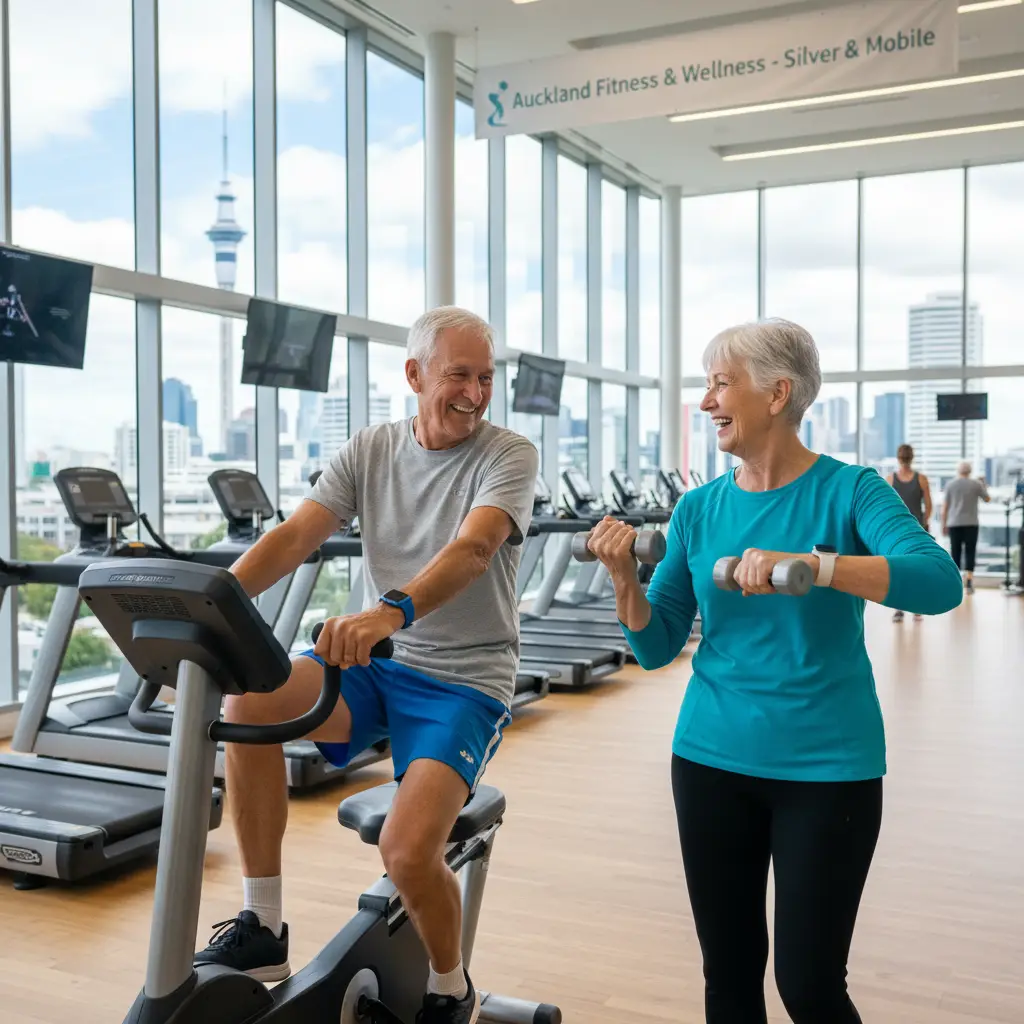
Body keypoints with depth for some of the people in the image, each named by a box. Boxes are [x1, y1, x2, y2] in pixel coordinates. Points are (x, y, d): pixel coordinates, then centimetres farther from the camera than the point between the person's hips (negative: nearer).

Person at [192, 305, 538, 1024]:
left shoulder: (509, 455, -10)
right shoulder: (371, 450, 4)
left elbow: (473, 548, -29)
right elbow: (296, 535, -7)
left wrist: (393, 611, -47)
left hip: (466, 680, -4)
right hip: (377, 665, 5)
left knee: (408, 849, -23)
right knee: (249, 701, -21)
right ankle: (262, 929, -5)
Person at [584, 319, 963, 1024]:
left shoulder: (848, 491, -9)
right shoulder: (700, 508, 2)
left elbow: (940, 582, -26)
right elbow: (656, 648, 4)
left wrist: (811, 564, -39)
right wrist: (624, 577, -15)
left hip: (828, 767, -3)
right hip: (712, 760, 4)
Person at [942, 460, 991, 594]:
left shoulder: (950, 485, 1)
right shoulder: (976, 484, -1)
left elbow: (944, 507, 1)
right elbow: (987, 499, 14)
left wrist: (944, 524, 8)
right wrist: (984, 485, 28)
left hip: (954, 524, 1)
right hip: (971, 524, -1)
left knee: (955, 553, 6)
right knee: (970, 552, 1)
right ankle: (969, 580, -9)